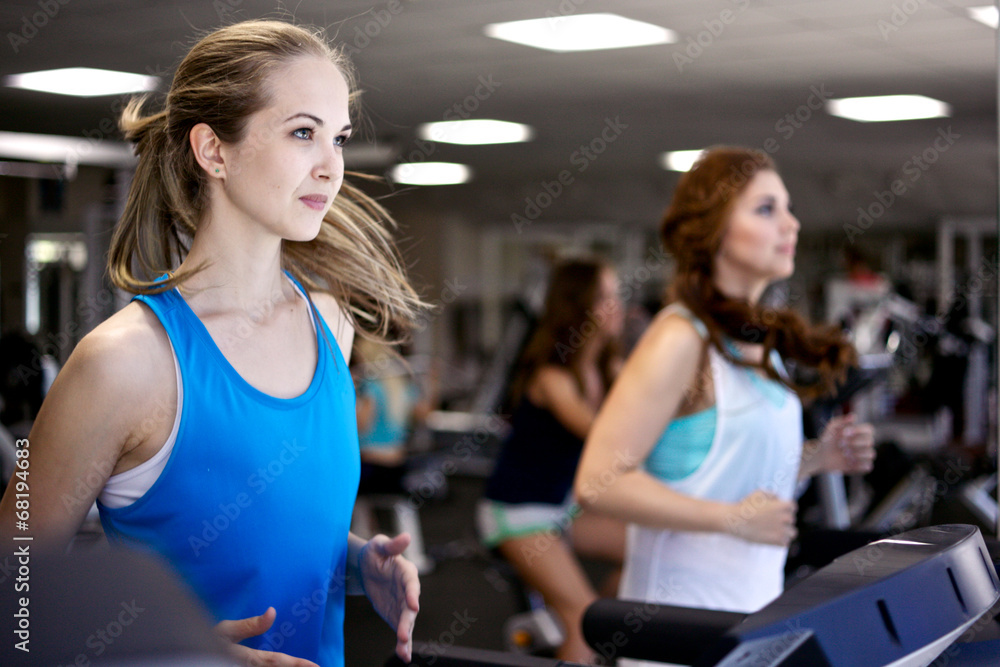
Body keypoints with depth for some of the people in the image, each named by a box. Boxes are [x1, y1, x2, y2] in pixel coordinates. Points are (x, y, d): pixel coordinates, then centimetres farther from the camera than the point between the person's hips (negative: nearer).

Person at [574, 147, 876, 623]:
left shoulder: (759, 338, 9)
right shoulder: (681, 339, -16)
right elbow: (598, 481, -23)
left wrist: (816, 458, 2)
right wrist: (735, 518, -22)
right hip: (685, 610, -8)